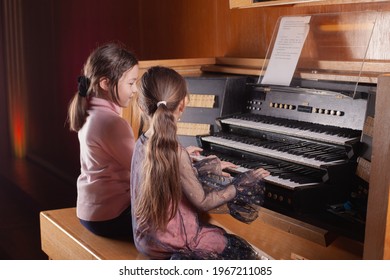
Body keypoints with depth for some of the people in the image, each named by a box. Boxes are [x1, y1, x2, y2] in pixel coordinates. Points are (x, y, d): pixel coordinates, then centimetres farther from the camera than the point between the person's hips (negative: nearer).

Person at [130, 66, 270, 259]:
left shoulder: (142, 143, -4)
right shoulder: (175, 153, -26)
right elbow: (203, 202, -17)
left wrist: (201, 168, 21)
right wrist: (241, 183, -6)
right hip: (170, 242, -8)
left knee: (225, 236, 26)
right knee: (244, 251, 10)